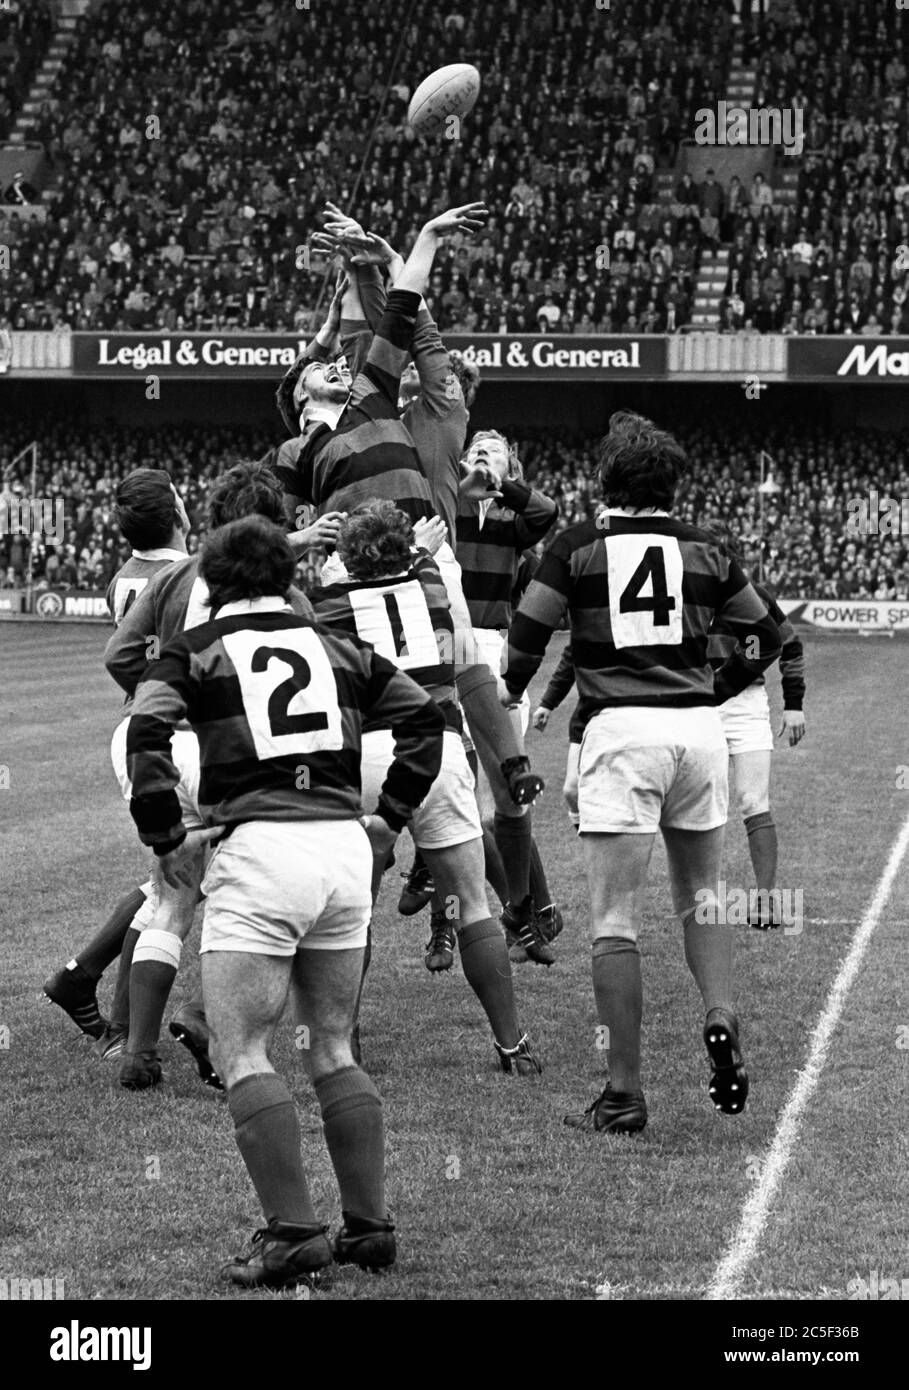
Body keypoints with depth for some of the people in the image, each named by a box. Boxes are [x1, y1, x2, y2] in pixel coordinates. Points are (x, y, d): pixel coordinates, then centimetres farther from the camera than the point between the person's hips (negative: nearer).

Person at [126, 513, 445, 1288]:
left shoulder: (196, 652, 5)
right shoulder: (338, 649, 18)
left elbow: (147, 733, -10)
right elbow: (425, 717, 17)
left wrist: (166, 838, -3)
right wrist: (390, 817, 18)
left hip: (260, 847, -5)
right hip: (346, 846, 5)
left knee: (241, 1052, -1)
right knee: (333, 1050, 15)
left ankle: (293, 1233, -10)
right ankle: (369, 1225, 13)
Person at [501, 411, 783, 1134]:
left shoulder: (578, 546, 0)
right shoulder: (704, 550, 9)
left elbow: (528, 635, 1)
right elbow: (766, 635, 17)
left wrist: (511, 693, 21)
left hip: (620, 729, -3)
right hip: (699, 726, 3)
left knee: (616, 923, -1)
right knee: (702, 897, 22)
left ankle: (625, 1094, -1)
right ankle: (722, 1020, 1)